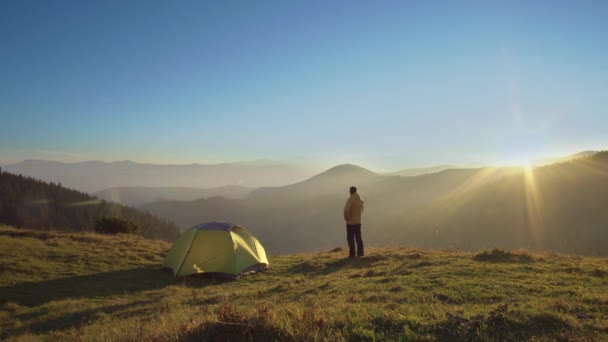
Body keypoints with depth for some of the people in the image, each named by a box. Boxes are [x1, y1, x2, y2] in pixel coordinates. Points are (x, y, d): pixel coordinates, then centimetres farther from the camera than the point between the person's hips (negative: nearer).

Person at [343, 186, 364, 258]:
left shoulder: (350, 200, -15)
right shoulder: (360, 200, 6)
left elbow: (346, 210, -27)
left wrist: (346, 218, -13)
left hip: (350, 222, -6)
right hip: (358, 222, 6)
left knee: (350, 238, 0)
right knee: (358, 238, 12)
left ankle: (352, 253, -1)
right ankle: (360, 252, 14)